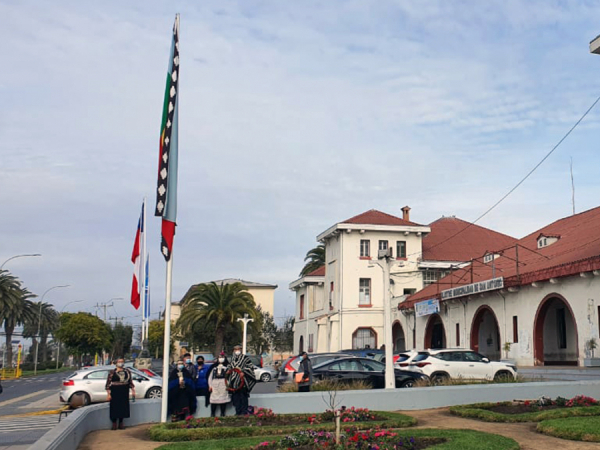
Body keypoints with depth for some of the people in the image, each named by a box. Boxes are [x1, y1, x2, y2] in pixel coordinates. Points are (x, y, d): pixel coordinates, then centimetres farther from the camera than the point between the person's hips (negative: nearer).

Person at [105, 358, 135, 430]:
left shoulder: (127, 372, 7)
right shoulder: (112, 372, -5)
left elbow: (131, 381, 13)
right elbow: (108, 383, -6)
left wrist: (133, 390, 6)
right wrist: (109, 394, -10)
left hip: (124, 393, 4)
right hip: (115, 393, -3)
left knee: (123, 407, 7)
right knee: (114, 407, 0)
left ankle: (121, 423, 20)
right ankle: (114, 423, 13)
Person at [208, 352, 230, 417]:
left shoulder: (227, 367, 11)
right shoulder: (214, 367, 20)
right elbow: (210, 377, 16)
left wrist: (228, 385, -11)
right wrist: (210, 385, 5)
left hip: (223, 385, -2)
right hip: (214, 385, 2)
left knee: (223, 399, -3)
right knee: (213, 400, -3)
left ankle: (222, 414, 5)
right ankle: (212, 414, 4)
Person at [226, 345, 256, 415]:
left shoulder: (245, 357, -5)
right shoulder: (233, 358, 15)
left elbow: (250, 366, -10)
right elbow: (230, 365, 31)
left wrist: (243, 372, -20)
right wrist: (228, 370, 10)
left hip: (242, 380, -6)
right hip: (234, 381, 6)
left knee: (243, 396, -5)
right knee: (235, 396, 8)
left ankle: (244, 412, 0)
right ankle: (238, 412, 15)